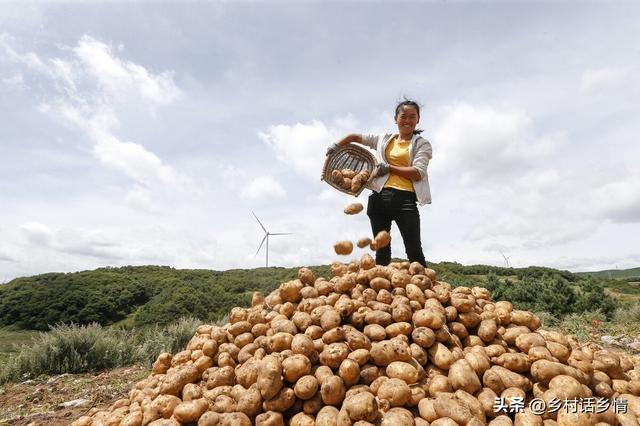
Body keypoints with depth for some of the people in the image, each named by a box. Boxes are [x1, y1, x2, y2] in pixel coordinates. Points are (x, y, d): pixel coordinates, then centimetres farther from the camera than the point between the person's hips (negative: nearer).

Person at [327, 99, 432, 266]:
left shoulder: (422, 144, 9)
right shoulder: (384, 140, 19)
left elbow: (418, 173, -6)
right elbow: (355, 137, 28)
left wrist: (389, 167, -5)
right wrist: (336, 146, 13)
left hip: (405, 198, -3)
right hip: (379, 197, 4)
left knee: (414, 251, -6)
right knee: (381, 250, 8)